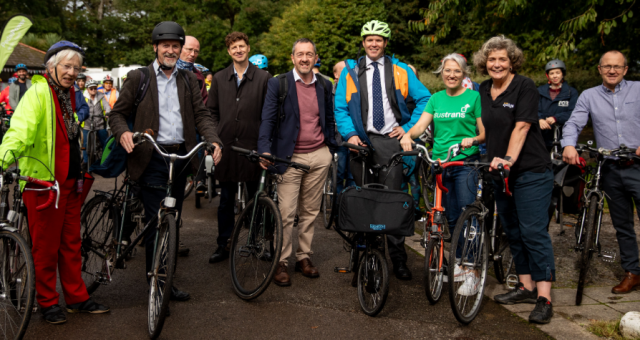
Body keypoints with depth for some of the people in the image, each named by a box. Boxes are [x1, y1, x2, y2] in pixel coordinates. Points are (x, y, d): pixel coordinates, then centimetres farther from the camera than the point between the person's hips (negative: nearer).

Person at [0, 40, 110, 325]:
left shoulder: (69, 94, 14)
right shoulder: (38, 93, -12)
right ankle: (48, 302, 18)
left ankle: (77, 298, 25)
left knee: (71, 243, 15)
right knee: (46, 246, 4)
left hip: (70, 181, 8)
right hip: (43, 183, -8)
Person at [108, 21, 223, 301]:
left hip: (181, 157, 4)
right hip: (152, 158, -4)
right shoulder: (138, 78, 4)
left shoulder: (189, 80, 13)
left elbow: (201, 114, 6)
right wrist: (123, 133, -19)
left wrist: (213, 140, -13)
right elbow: (117, 113, 3)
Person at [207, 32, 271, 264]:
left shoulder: (263, 78, 2)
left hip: (253, 146, -2)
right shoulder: (219, 79, 11)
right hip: (226, 146, 2)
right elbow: (211, 111, 12)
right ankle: (223, 245, 18)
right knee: (226, 200, 9)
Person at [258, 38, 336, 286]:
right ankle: (281, 263, 7)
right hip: (290, 157, -4)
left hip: (319, 156, 4)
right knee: (286, 212, -5)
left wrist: (333, 146, 13)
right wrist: (264, 149, -20)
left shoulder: (325, 86, 11)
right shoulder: (278, 84, -2)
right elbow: (267, 118, -8)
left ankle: (304, 256, 23)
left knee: (310, 211, 10)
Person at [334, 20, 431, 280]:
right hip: (361, 141, 1)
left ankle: (398, 259, 4)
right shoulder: (350, 72, 10)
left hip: (389, 140, -1)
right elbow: (340, 108, 8)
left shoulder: (401, 71, 10)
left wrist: (408, 127, 2)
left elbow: (424, 99, 11)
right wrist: (350, 134, -7)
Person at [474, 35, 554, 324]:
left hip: (531, 172, -7)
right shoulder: (483, 91, 11)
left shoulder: (524, 87, -8)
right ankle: (526, 286, 24)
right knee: (512, 231, 12)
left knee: (533, 232, -9)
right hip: (499, 172, 7)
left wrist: (509, 158, -28)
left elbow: (521, 127, -18)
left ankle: (544, 297, -5)